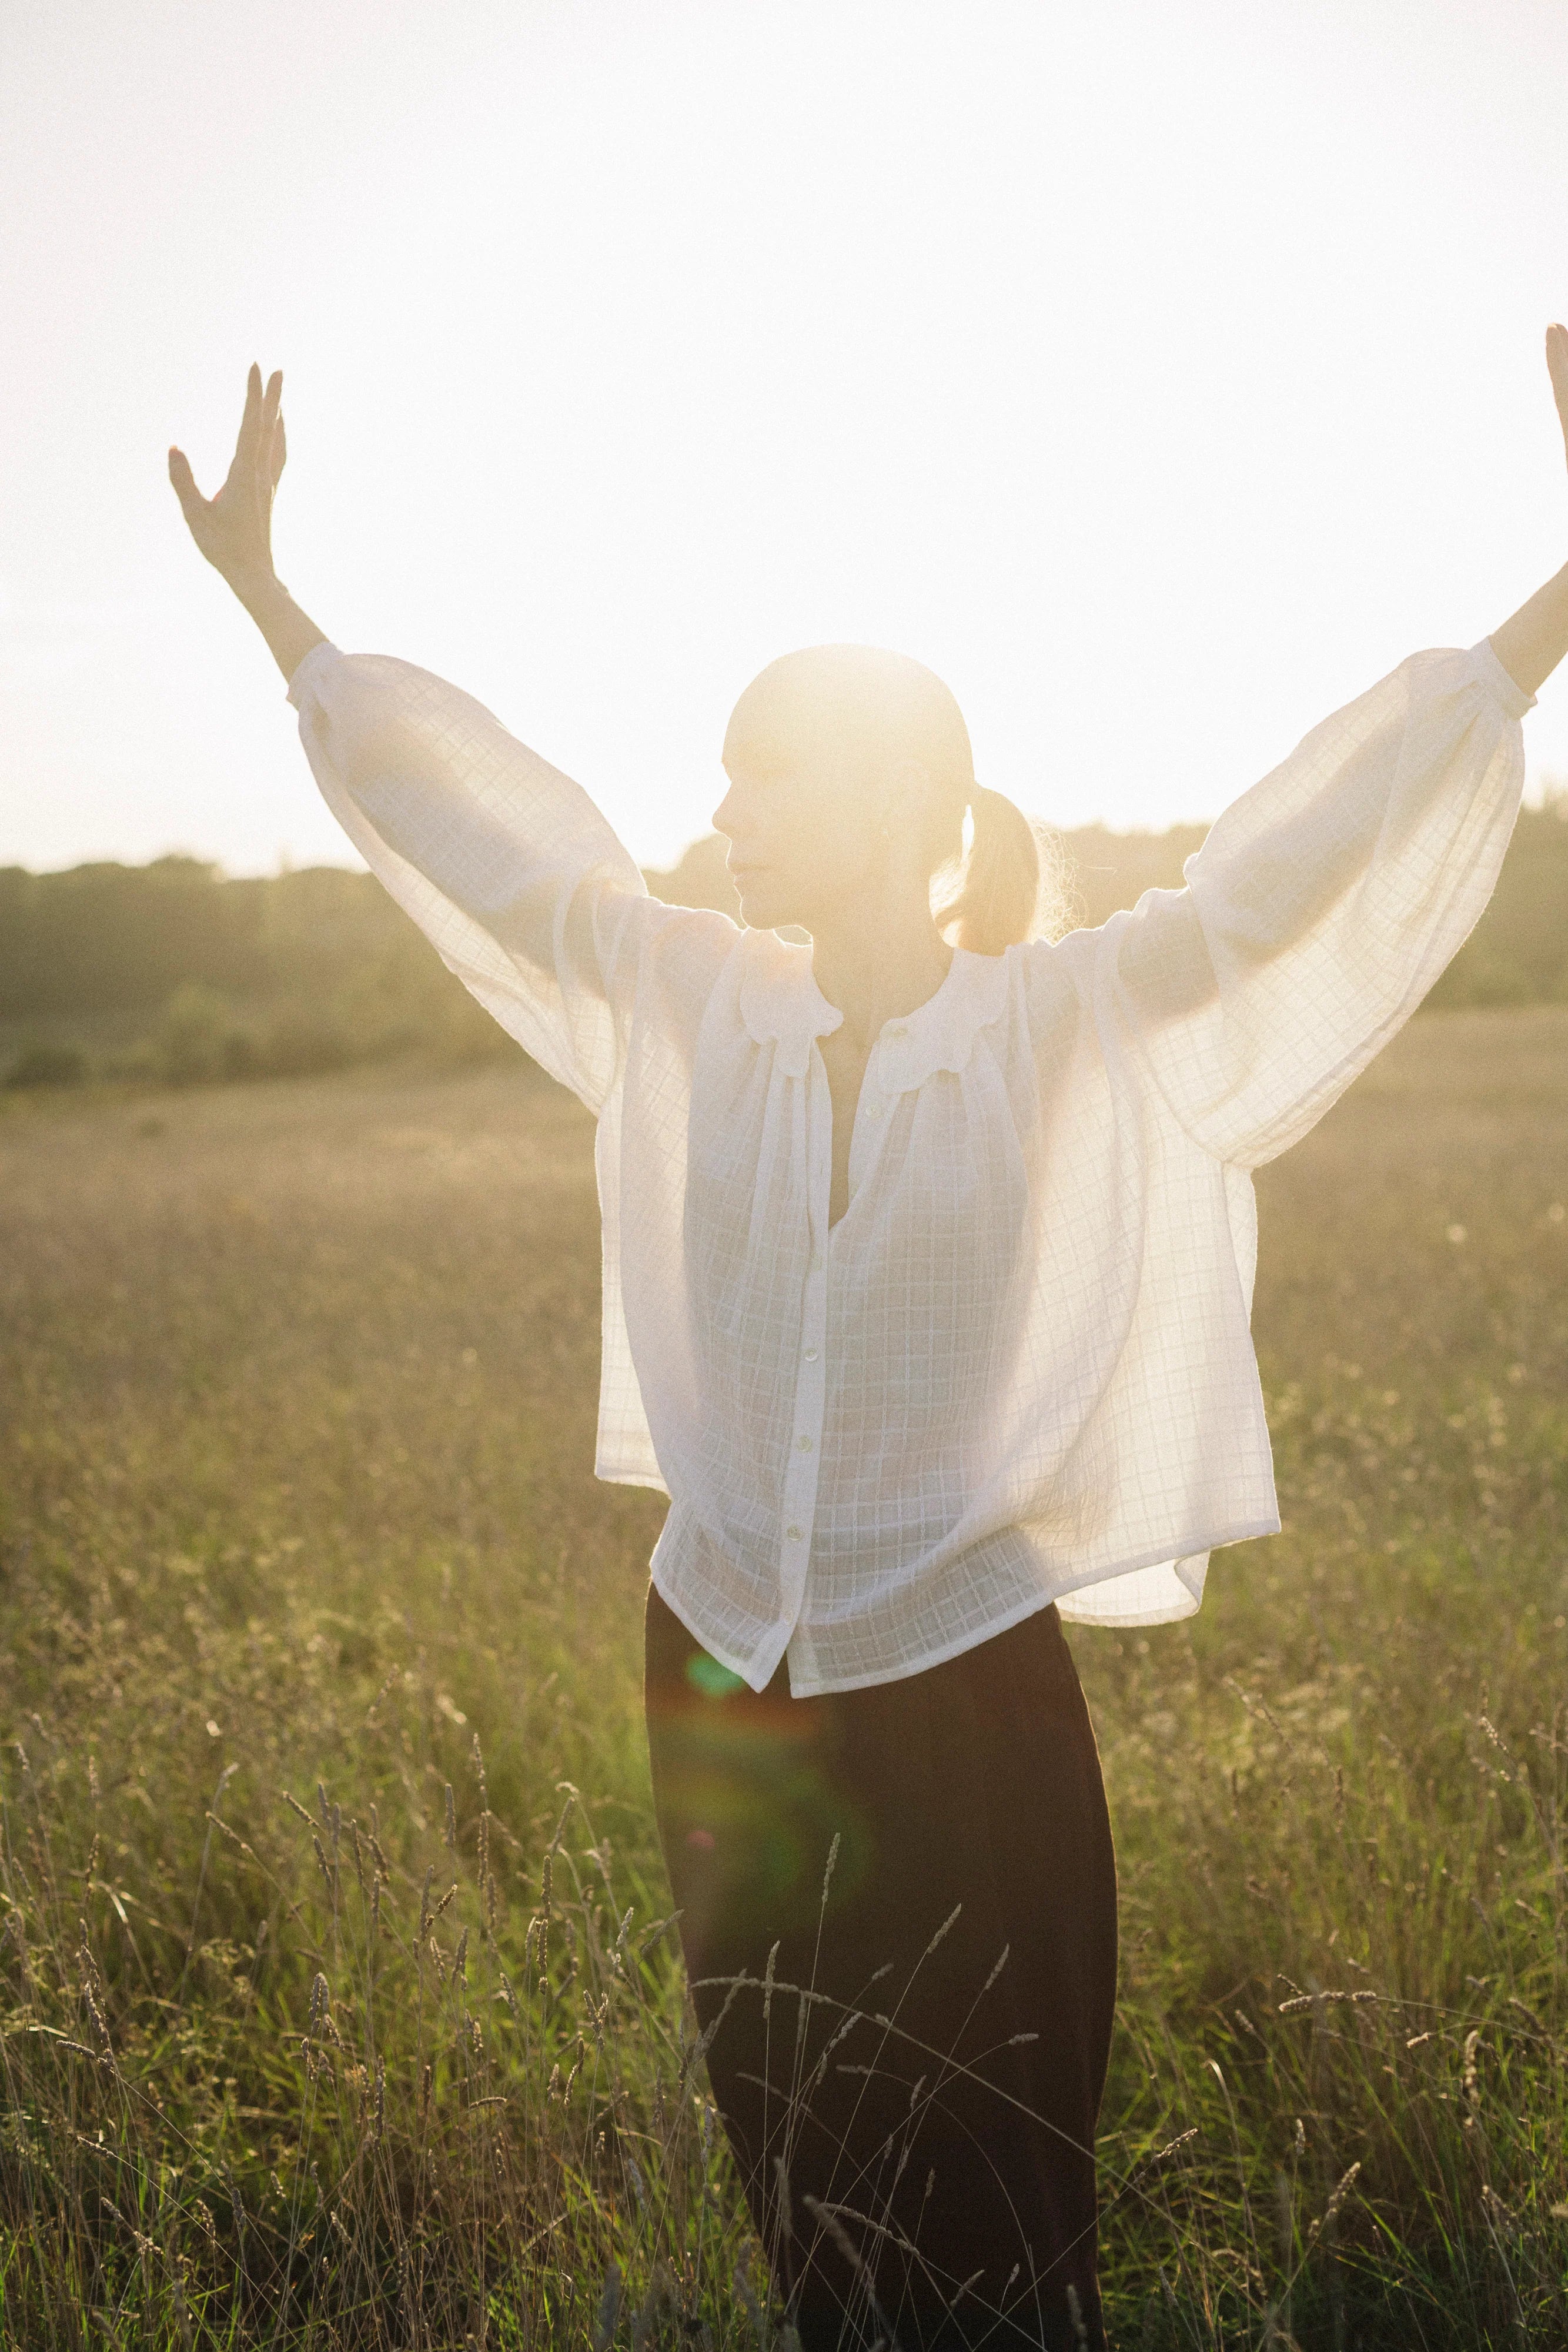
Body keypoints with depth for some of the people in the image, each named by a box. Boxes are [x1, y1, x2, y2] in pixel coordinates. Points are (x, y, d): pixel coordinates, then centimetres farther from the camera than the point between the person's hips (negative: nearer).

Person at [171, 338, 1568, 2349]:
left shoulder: (1077, 1026, -9)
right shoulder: (692, 1003, -1)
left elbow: (1314, 842, -16)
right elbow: (465, 805, 6)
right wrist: (262, 590, 11)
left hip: (963, 1701, -3)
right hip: (721, 1680, 4)